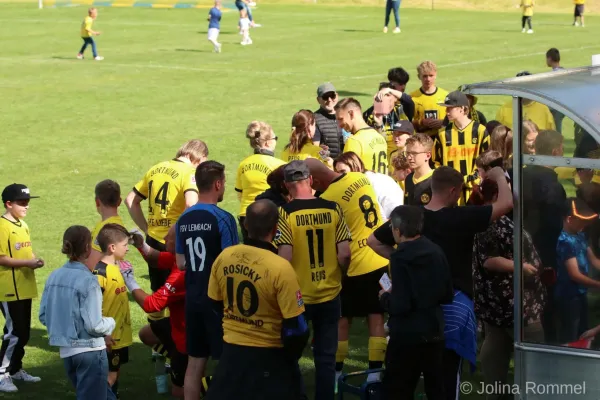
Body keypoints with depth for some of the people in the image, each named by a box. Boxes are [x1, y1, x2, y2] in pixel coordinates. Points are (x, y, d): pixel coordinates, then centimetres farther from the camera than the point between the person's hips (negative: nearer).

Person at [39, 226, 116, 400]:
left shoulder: (54, 276, 1)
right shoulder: (88, 280, -18)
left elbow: (43, 316, 8)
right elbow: (94, 325, -20)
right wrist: (110, 322, 0)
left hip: (66, 351, 7)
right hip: (90, 351, -7)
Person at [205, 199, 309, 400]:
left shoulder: (224, 256, -6)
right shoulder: (280, 268, -22)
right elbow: (296, 327, -17)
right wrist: (289, 358, 2)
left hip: (230, 352, 5)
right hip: (269, 357, -4)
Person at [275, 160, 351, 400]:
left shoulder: (285, 213, -13)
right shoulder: (333, 209, -5)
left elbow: (285, 259, -18)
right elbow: (344, 254, -6)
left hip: (297, 295, -2)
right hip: (330, 295, 2)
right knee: (326, 357, 12)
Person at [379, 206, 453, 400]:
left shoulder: (400, 257, -16)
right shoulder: (436, 251, 2)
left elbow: (400, 306, -21)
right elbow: (448, 296, 8)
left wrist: (385, 297, -2)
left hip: (408, 336, -7)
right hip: (435, 332, 7)